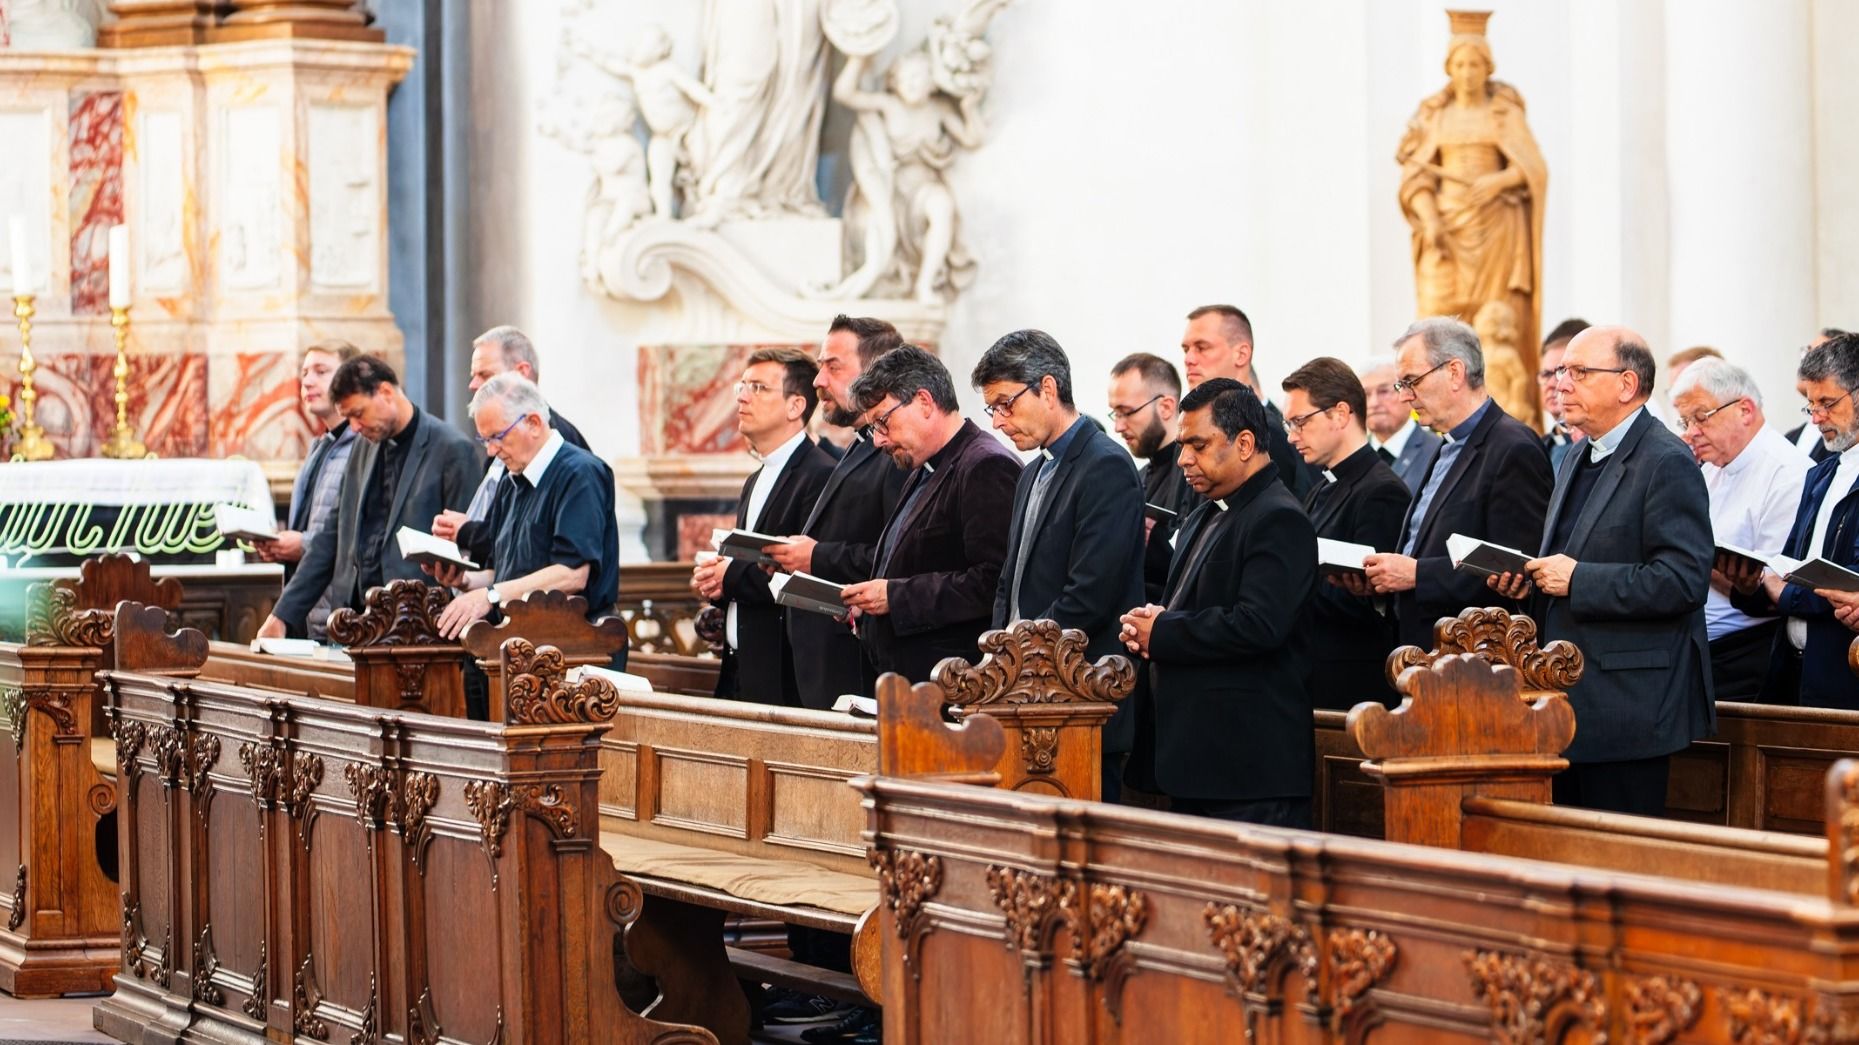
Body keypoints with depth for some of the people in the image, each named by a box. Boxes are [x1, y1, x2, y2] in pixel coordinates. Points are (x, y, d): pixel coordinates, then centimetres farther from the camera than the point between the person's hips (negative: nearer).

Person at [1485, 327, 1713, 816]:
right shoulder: (1577, 463, 18)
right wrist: (1529, 583, 7)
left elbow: (1683, 580, -21)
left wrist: (1578, 580, -19)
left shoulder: (1667, 463, -12)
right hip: (1572, 710, 9)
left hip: (1626, 713, -9)